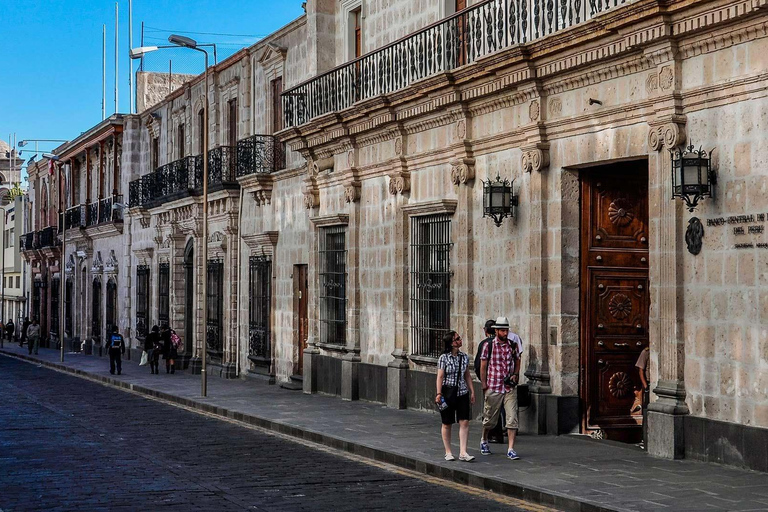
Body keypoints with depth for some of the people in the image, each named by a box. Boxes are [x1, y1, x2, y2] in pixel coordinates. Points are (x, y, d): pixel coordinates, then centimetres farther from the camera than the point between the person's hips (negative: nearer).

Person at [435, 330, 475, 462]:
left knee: (464, 422, -5)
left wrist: (472, 391, 10)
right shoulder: (444, 358, -7)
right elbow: (440, 377, -9)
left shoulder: (464, 356, 6)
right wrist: (439, 394, -15)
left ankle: (463, 452, -4)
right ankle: (448, 452, 17)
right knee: (447, 424, 6)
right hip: (448, 393, -4)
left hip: (462, 393, 4)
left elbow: (467, 375, 13)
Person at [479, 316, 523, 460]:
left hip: (510, 388, 2)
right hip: (493, 388, -2)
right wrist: (484, 385, -2)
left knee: (512, 418, -7)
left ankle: (511, 449, -4)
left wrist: (515, 375, 2)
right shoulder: (489, 346, -4)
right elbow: (483, 366, 0)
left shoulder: (513, 345, 3)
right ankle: (484, 441, 37)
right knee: (490, 419, 10)